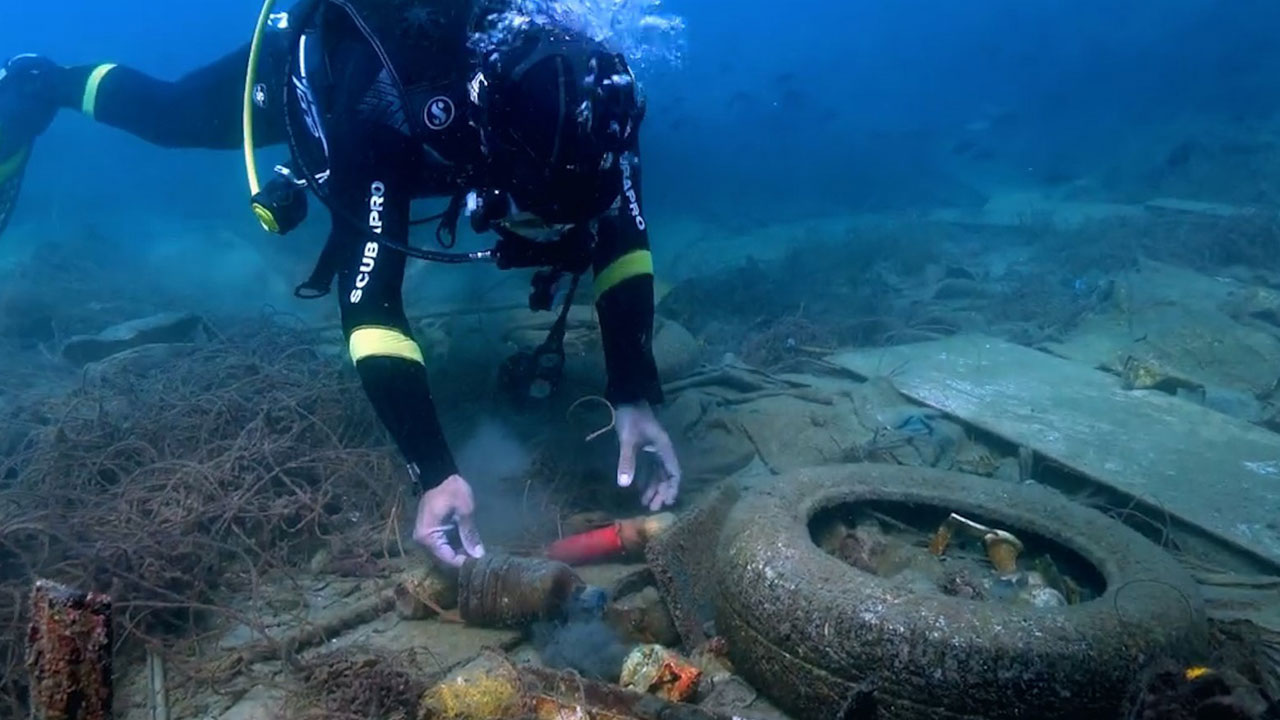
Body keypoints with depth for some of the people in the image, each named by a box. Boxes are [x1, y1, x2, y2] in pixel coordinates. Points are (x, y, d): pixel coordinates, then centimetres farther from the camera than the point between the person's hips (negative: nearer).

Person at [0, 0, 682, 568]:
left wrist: (634, 398, -40)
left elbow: (621, 245, -31)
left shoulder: (593, 97, -39)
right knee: (167, 116, 23)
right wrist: (433, 472, -58)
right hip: (312, 58, -3)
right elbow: (370, 303, -51)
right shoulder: (383, 117, -51)